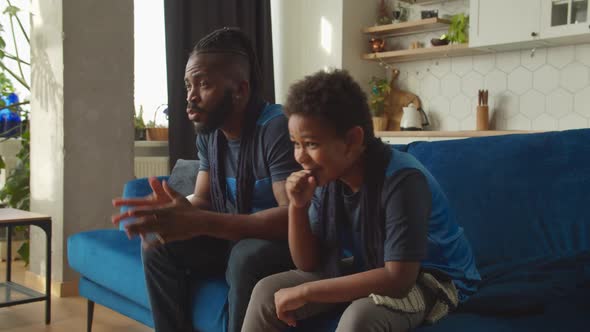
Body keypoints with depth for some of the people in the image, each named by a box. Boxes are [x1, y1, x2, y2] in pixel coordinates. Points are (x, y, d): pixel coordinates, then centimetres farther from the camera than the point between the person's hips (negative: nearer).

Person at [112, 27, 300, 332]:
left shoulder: (277, 128, -24)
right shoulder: (208, 131, 1)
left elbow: (293, 216, -33)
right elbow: (202, 199, 4)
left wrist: (199, 223, -40)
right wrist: (175, 209, -23)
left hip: (283, 242, -7)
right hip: (232, 238, 7)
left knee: (247, 256, -36)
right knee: (157, 244, -7)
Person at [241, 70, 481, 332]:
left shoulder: (402, 179, -29)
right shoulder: (326, 177, -10)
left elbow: (398, 279, -34)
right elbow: (308, 263, -3)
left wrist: (305, 292, -31)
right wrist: (298, 207, -21)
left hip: (432, 279, -6)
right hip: (365, 271, 6)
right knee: (267, 293, -7)